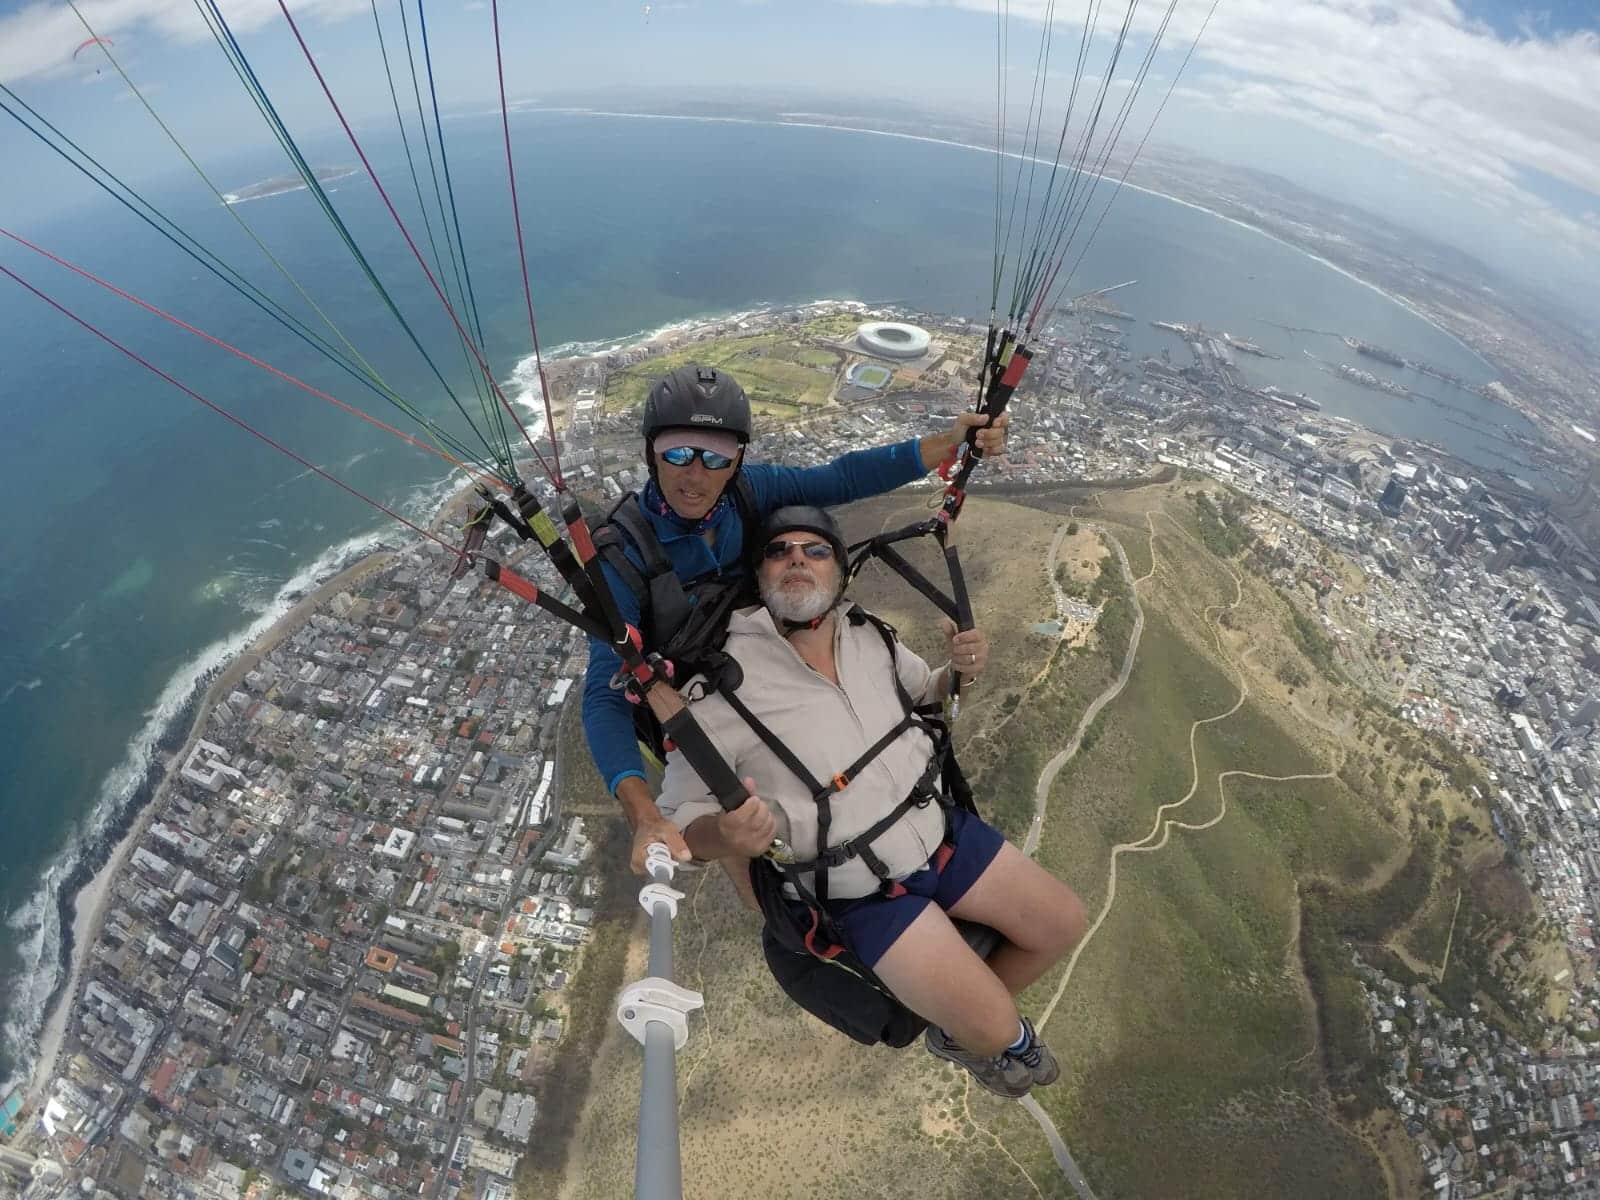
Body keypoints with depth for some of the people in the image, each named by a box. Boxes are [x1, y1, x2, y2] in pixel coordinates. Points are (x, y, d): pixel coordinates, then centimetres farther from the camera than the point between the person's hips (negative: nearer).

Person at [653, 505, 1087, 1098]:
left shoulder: (869, 637, -5)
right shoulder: (721, 685, -21)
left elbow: (925, 692, 15)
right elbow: (679, 815, -14)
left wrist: (962, 669, -8)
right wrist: (727, 836, -36)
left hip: (944, 827, 6)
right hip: (864, 893, -5)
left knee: (1064, 924, 10)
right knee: (995, 1028, -9)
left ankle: (964, 1020, 36)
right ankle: (969, 1037, 32)